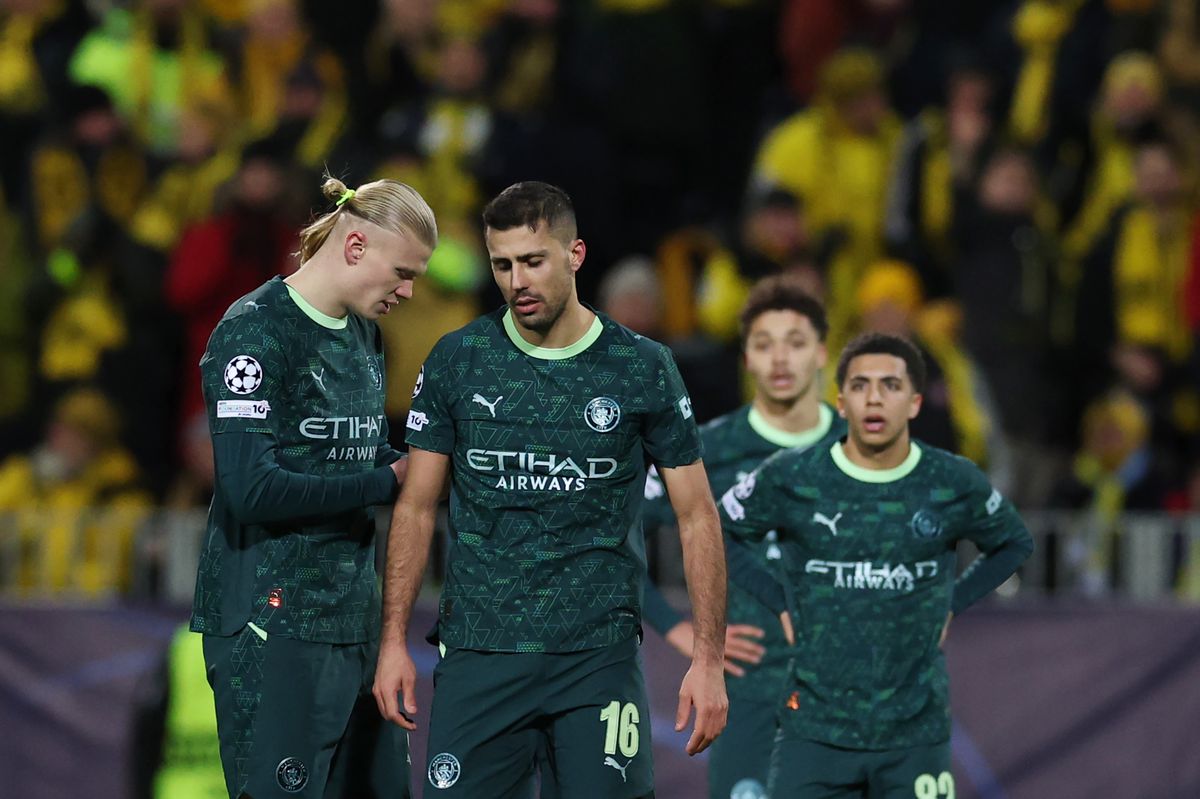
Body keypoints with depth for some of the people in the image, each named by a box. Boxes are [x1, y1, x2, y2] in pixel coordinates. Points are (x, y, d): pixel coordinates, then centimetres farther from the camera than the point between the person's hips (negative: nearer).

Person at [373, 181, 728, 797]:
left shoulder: (641, 369, 0)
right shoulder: (456, 362, 3)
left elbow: (696, 516, 3)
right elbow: (417, 508, 8)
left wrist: (708, 659, -3)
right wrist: (393, 641, 1)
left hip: (597, 654, -1)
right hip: (478, 654, 1)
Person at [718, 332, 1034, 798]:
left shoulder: (954, 485, -1)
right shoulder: (791, 479, -4)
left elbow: (1014, 545, 18)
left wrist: (953, 604, 7)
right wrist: (778, 602, 4)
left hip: (916, 734, 1)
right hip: (815, 730, -1)